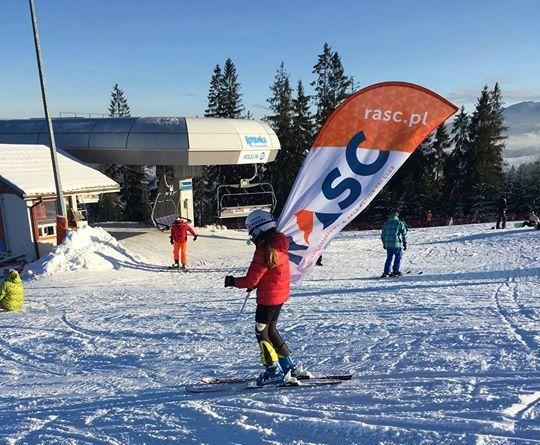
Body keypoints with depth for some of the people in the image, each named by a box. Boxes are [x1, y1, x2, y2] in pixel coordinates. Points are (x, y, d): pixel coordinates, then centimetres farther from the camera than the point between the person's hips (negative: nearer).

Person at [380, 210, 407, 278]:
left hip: (387, 244, 4)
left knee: (389, 258, 15)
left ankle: (386, 272, 10)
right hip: (396, 244, -4)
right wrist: (405, 243, 7)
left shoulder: (386, 223, 12)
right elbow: (404, 234, 0)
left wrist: (384, 243, 26)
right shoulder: (400, 223, 0)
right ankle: (395, 271, 7)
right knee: (398, 257, 13)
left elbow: (382, 235, 15)